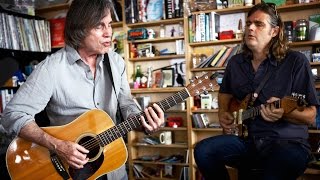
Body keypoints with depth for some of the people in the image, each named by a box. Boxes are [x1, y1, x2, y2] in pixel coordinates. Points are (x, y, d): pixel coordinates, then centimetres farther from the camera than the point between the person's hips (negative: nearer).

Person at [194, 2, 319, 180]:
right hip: (246, 138, 6)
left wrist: (284, 113, -27)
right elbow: (225, 93, 28)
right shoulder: (236, 62, 9)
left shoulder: (296, 61, -6)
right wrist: (223, 113, 7)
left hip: (288, 141, -5)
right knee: (203, 151, -18)